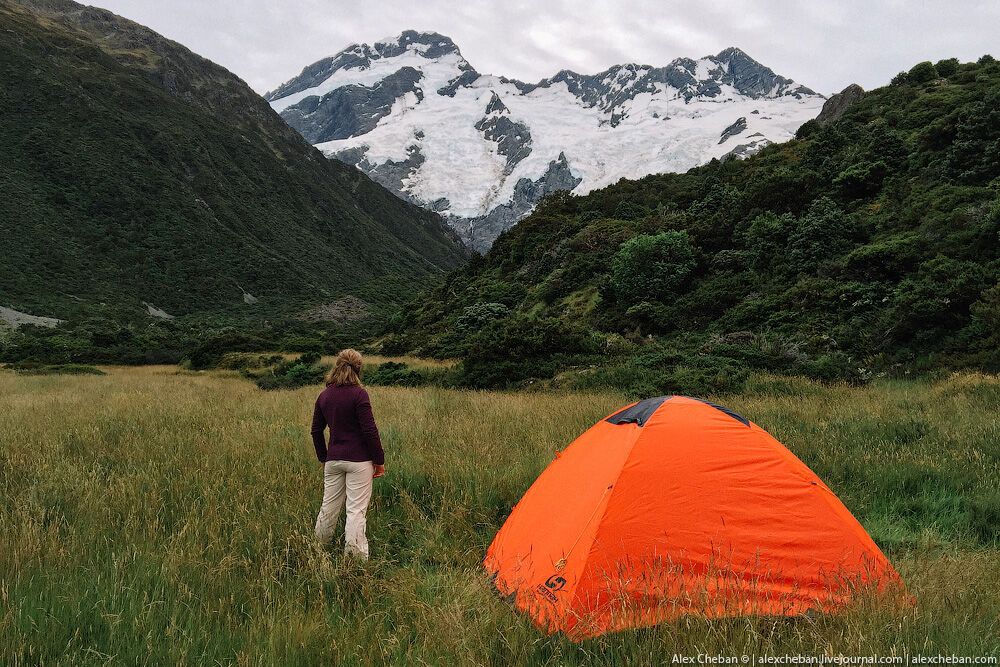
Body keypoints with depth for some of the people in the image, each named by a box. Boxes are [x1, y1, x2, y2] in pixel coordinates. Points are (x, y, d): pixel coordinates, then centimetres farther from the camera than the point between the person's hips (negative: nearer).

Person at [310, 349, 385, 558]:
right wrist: (379, 460, -4)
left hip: (333, 460, 6)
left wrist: (323, 458, 24)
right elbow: (370, 431, -13)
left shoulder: (324, 396, 6)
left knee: (329, 507, 17)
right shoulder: (358, 394, -12)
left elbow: (316, 431, 13)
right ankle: (354, 556, 3)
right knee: (356, 510, -1)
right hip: (358, 460, -6)